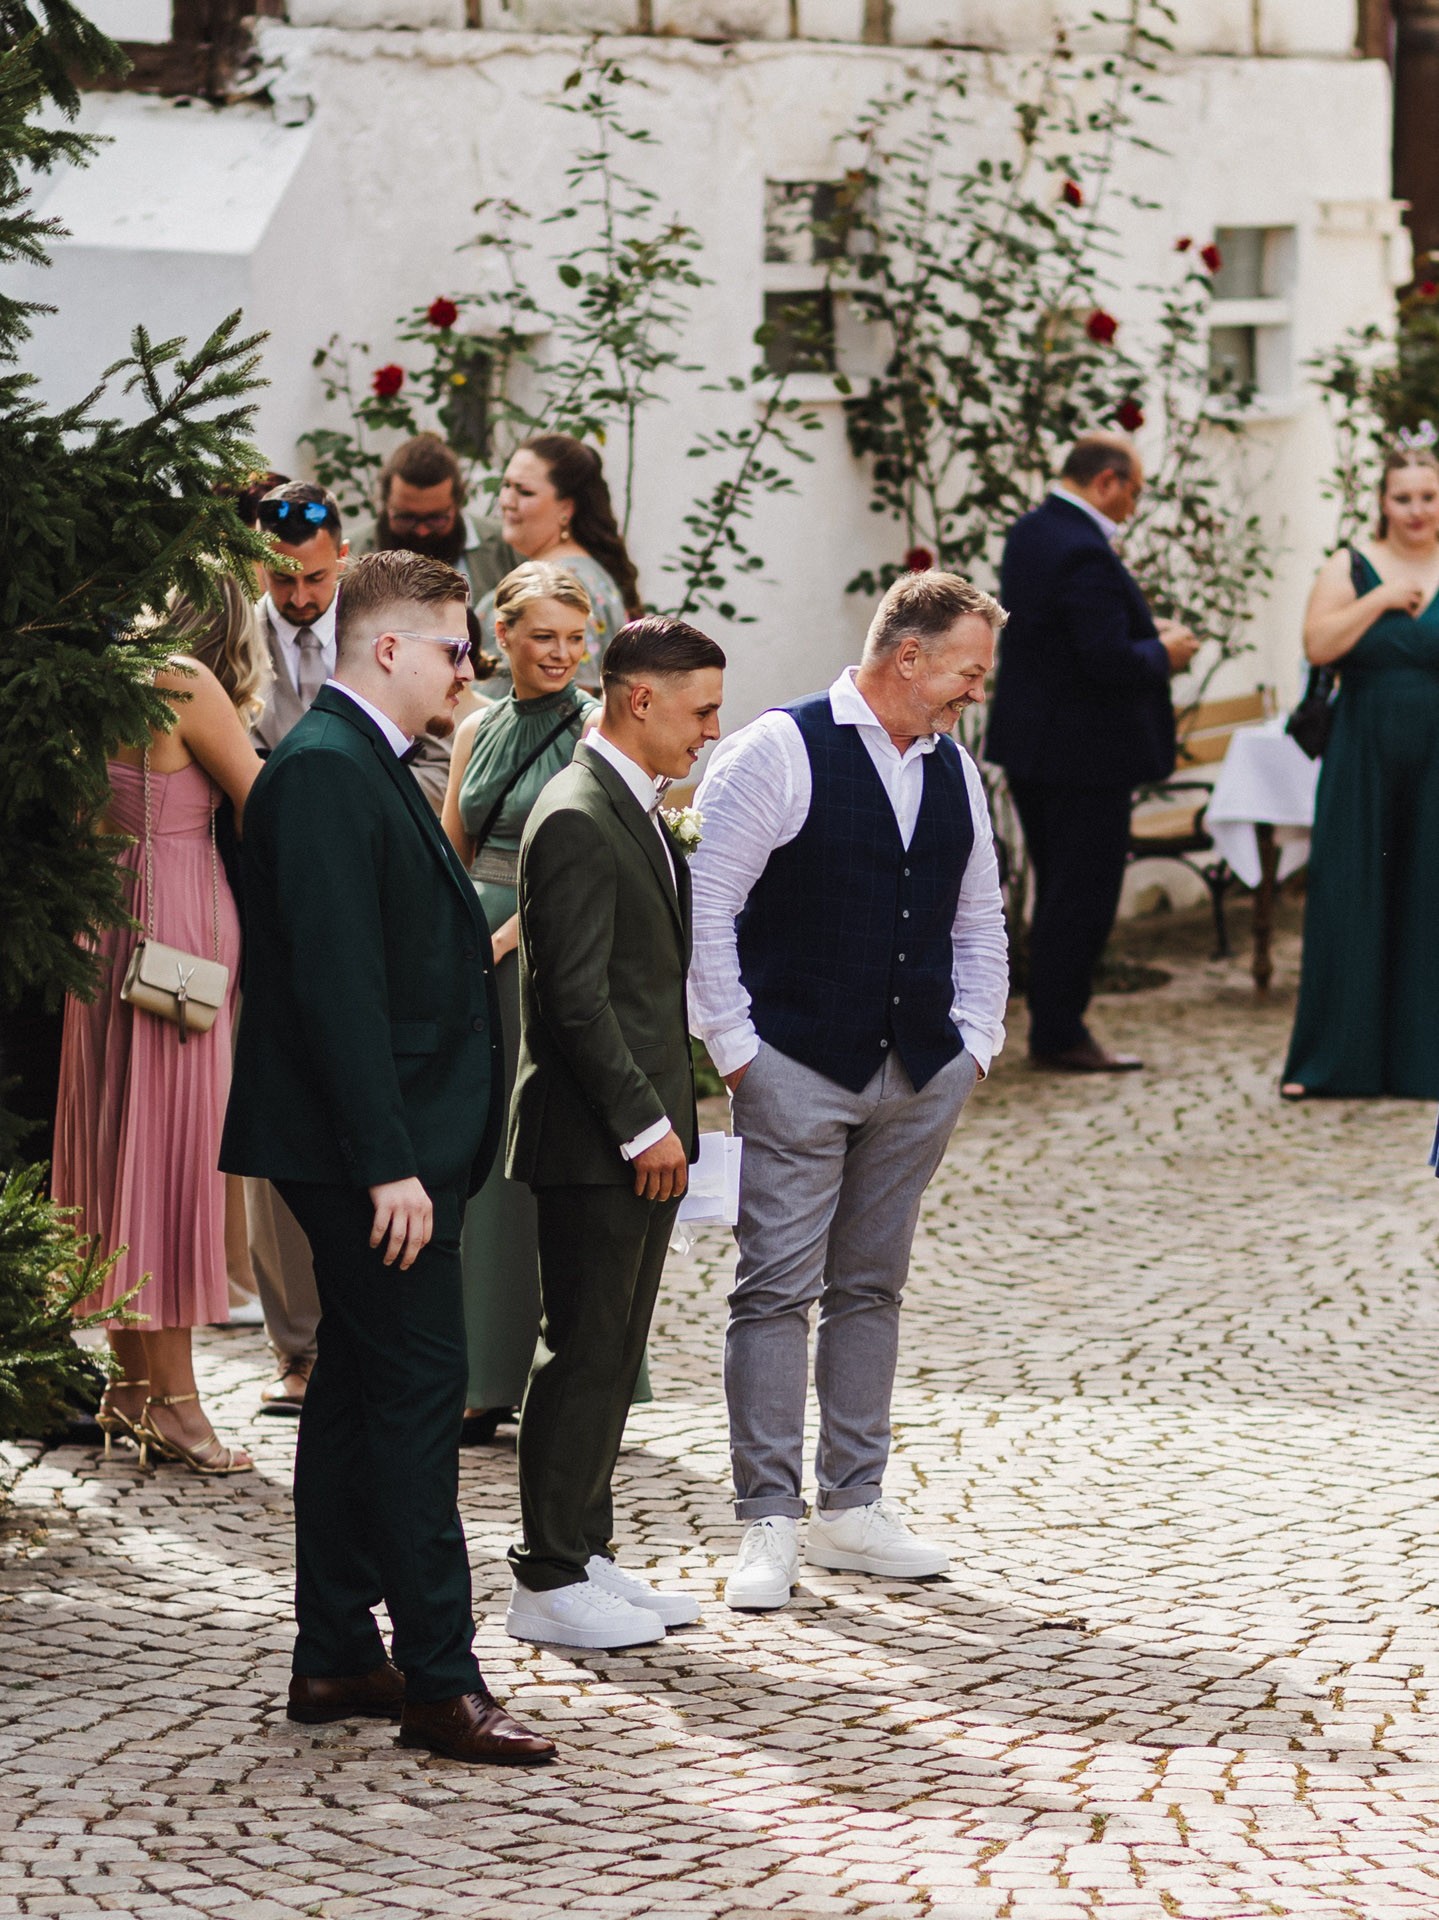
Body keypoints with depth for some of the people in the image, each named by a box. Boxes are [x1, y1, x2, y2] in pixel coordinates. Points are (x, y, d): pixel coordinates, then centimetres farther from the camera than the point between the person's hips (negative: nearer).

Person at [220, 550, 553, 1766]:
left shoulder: (369, 770, 17)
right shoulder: (325, 773, -16)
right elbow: (335, 981, -22)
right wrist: (389, 1165, -24)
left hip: (390, 1152, 11)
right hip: (372, 1151, -11)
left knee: (361, 1391, 13)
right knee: (417, 1392, -8)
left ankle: (336, 1658, 20)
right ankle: (439, 1681, -6)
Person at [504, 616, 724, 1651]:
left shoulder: (637, 809, 15)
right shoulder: (578, 819, -17)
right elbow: (574, 997, -21)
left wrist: (663, 1117, 17)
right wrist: (644, 1124, -19)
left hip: (641, 1131, 10)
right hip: (593, 1138, -10)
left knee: (615, 1354, 14)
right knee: (584, 1353, -4)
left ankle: (588, 1555, 21)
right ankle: (549, 1583, 2)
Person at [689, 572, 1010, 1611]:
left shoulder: (956, 772, 12)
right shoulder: (778, 753, -9)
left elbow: (979, 921, 21)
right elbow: (705, 904, -10)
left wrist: (975, 1041, 11)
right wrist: (733, 1046, -11)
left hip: (921, 1077, 6)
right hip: (798, 1071, -6)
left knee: (872, 1289, 11)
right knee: (778, 1291, -5)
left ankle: (853, 1508, 18)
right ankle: (769, 1525, -1)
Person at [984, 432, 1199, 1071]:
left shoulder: (1029, 533, 8)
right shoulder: (1085, 554, -23)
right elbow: (1108, 661, -28)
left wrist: (1142, 630, 10)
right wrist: (1163, 653, -9)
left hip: (1030, 744, 10)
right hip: (1083, 754, -10)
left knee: (1058, 893, 18)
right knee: (1083, 897, -1)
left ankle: (1050, 1027, 24)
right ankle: (1061, 1035, 4)